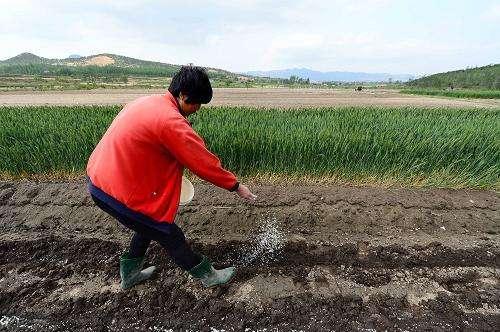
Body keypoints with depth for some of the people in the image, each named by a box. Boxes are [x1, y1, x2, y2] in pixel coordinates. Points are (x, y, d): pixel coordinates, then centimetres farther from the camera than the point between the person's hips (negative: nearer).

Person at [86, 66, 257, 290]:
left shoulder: (146, 102, 5)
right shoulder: (170, 121, -24)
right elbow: (203, 161, -20)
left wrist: (171, 173, 8)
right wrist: (235, 185, -7)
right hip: (118, 193, -9)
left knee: (150, 226, 25)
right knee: (170, 236, 5)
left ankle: (129, 274, 44)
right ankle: (208, 275, 26)